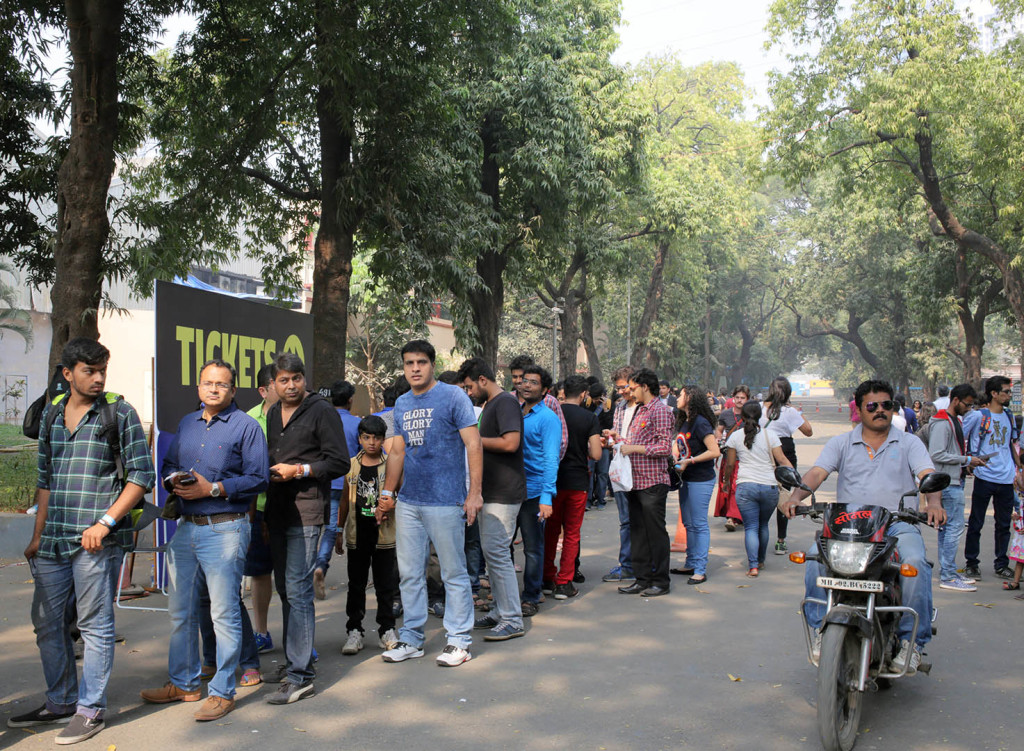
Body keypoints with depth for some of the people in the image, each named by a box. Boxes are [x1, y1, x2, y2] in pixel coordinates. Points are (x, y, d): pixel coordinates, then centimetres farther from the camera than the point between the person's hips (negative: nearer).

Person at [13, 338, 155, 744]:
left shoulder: (119, 413, -3)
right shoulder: (51, 414, 13)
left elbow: (142, 476, -6)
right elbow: (45, 479, 19)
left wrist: (105, 522, -13)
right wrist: (38, 535, 16)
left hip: (97, 541, -6)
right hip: (53, 541, 6)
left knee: (95, 625, 1)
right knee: (47, 623, 14)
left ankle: (90, 710, 12)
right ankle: (60, 703, 29)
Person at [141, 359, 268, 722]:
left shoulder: (246, 426, -4)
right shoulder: (186, 424, 16)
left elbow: (257, 478, -10)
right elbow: (168, 465, 21)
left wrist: (212, 489, -16)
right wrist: (174, 480, -2)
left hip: (225, 529, -7)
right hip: (186, 528, 7)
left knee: (224, 614, -3)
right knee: (180, 611, 14)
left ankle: (222, 692, 7)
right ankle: (183, 683, 28)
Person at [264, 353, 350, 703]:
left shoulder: (321, 411, -5)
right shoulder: (272, 414, 17)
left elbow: (340, 462, -8)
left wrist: (298, 470, -14)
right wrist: (268, 471, 10)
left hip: (306, 510, -8)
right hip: (277, 510, 8)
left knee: (297, 589, -11)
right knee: (284, 587, 13)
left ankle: (301, 676, -10)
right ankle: (293, 661, 24)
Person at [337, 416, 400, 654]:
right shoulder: (351, 466, 7)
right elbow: (345, 500, 12)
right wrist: (339, 531, 11)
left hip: (384, 533, -2)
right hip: (357, 534, 2)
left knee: (385, 584, 5)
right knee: (356, 584, 7)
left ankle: (387, 630, 15)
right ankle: (354, 631, 15)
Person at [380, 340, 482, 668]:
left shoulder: (453, 397, -6)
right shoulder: (401, 404, 12)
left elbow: (473, 444, -10)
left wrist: (475, 493, -15)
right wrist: (387, 493, 17)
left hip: (445, 502, -6)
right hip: (408, 502, 6)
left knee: (454, 573, 3)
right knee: (410, 574, 12)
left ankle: (459, 640, 14)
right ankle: (411, 640, 24)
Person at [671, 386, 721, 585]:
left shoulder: (700, 423, -16)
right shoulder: (684, 422, 11)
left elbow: (715, 451, -21)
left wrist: (689, 461, -18)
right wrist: (675, 456, 4)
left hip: (701, 480, -9)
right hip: (686, 479, 9)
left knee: (699, 524, -5)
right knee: (688, 523, 14)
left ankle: (700, 570, -1)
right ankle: (690, 564, 23)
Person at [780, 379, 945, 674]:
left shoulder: (909, 443, 13)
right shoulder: (841, 443, 15)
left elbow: (928, 475, -3)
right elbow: (817, 473, 1)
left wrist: (933, 503, -27)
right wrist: (795, 497, -21)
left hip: (898, 524, -1)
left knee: (915, 563, -32)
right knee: (816, 559, -27)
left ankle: (912, 641, -17)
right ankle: (821, 629, -11)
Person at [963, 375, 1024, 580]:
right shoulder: (977, 416, -6)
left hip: (1006, 479, 5)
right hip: (984, 477, -5)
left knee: (1004, 524, 10)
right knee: (976, 524, 3)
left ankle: (1001, 564, 20)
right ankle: (971, 563, 12)